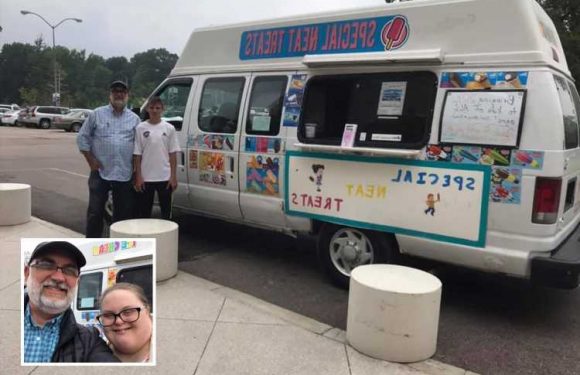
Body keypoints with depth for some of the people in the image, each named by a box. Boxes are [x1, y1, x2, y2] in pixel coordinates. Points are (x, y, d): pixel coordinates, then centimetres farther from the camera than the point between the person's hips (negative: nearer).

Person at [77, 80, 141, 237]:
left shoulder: (134, 119, 10)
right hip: (100, 172, -2)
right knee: (95, 211, 0)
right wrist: (91, 160, -2)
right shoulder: (97, 114, 5)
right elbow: (82, 137, 6)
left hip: (125, 174, 2)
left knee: (123, 213, 8)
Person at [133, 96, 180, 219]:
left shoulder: (169, 128, 2)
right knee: (144, 211, 8)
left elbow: (172, 154, 3)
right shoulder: (141, 128, 1)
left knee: (166, 210, 8)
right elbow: (137, 155, 2)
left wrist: (173, 176, -2)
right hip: (146, 177, 0)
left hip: (165, 177, 0)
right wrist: (138, 177, -3)